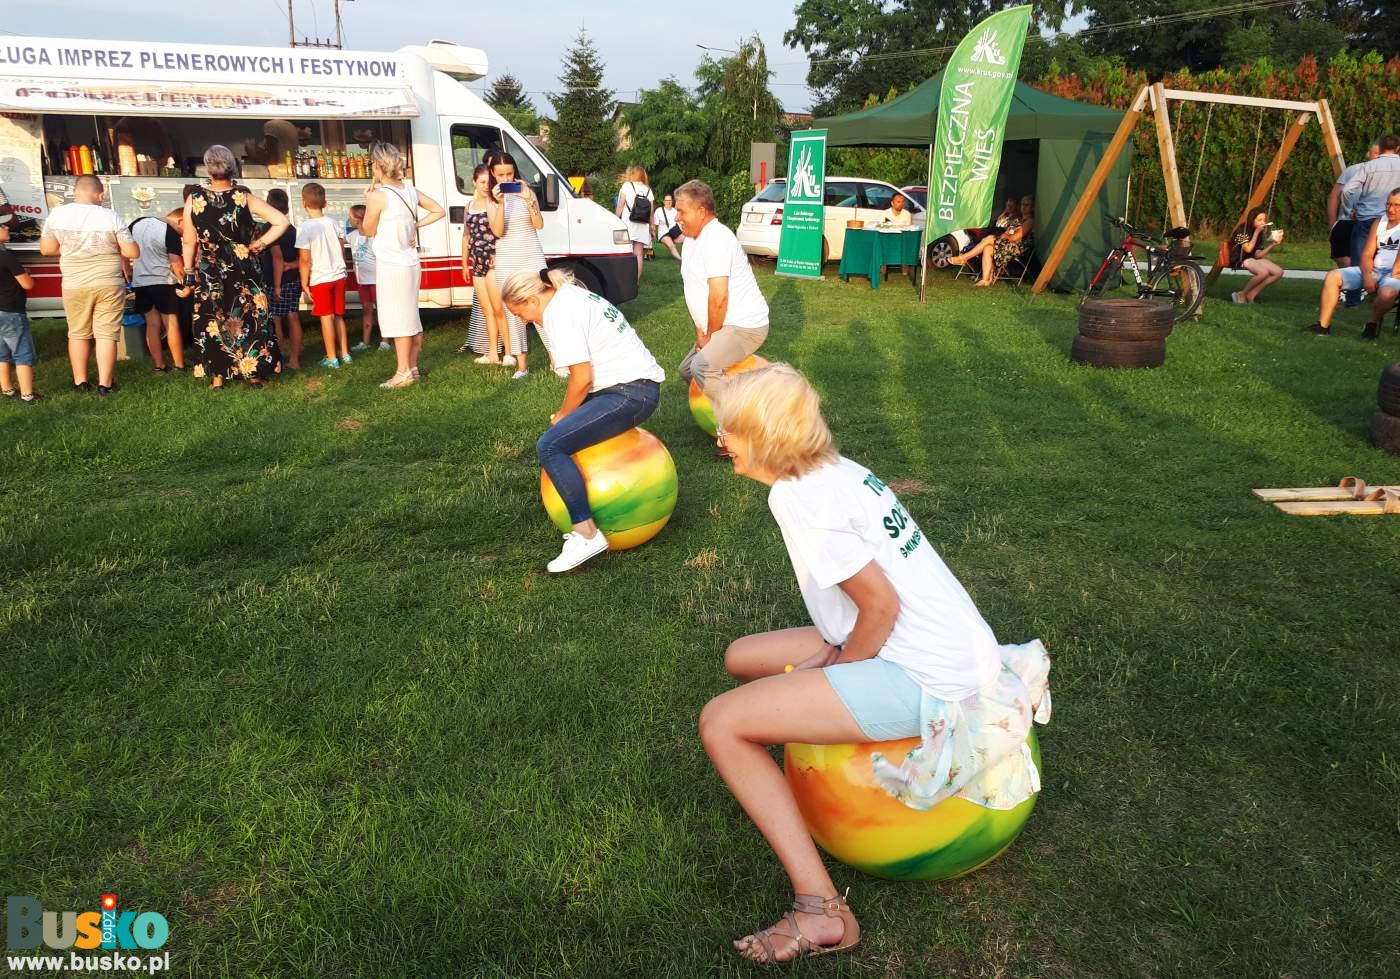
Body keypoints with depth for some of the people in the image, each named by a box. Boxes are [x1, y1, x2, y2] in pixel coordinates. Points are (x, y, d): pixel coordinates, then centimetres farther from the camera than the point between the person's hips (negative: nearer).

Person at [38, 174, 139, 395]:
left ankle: (80, 382, 19)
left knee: (78, 333, 15)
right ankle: (104, 383, 3)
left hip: (74, 285, 2)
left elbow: (47, 249, 3)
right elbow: (133, 252, -9)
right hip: (108, 284, -2)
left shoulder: (57, 214, -3)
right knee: (106, 334, 3)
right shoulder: (110, 216, -10)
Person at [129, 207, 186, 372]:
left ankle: (159, 365, 10)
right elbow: (176, 265, -15)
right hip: (162, 282, -6)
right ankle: (179, 365, 0)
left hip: (140, 282, 6)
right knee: (172, 325, -1)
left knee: (152, 324, 9)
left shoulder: (138, 223, 8)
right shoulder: (171, 233, -13)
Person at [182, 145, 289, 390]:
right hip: (244, 270, 0)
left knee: (213, 322, 10)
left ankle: (217, 377, 14)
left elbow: (189, 242, -3)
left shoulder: (194, 199, -8)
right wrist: (260, 243, -6)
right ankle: (254, 372, 15)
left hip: (209, 274, 0)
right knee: (249, 318, 11)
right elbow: (281, 221, -14)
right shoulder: (245, 197, -9)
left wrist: (189, 273, 8)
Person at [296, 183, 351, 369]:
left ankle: (331, 358, 7)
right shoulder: (333, 223, 3)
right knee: (338, 316, 14)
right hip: (338, 276, 5)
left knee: (326, 318, 2)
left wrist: (304, 283, -6)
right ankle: (344, 353, 19)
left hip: (320, 279, -5)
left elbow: (305, 259, -14)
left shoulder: (305, 227, -13)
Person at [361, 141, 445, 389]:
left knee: (397, 320, -2)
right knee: (409, 317, 14)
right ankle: (412, 367, 22)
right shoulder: (410, 191, 6)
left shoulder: (378, 195, -14)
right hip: (410, 262, 8)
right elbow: (439, 211, 16)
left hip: (390, 265, -8)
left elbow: (369, 231, -3)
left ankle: (403, 372, 2)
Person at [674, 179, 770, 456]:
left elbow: (718, 296, -26)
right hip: (719, 327, 11)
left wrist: (710, 336, -14)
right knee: (686, 371, 20)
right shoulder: (692, 240, 11)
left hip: (744, 325, -11)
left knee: (702, 368, -31)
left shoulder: (716, 238, -20)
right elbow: (694, 291, 13)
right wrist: (700, 332, 5)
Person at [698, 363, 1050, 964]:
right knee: (742, 657, 16)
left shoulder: (796, 496, -19)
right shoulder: (838, 469, 7)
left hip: (925, 679, -9)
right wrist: (832, 658, 7)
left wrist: (836, 671, -4)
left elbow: (881, 605, -20)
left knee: (721, 723, -12)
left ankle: (821, 911, -9)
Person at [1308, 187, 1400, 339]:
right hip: (1374, 270, 6)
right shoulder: (1379, 223, 14)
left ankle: (1374, 322, -7)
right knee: (1332, 277, -11)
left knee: (1387, 293, -39)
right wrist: (1367, 275, -9)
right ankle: (1323, 326, -14)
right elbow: (1367, 254, 8)